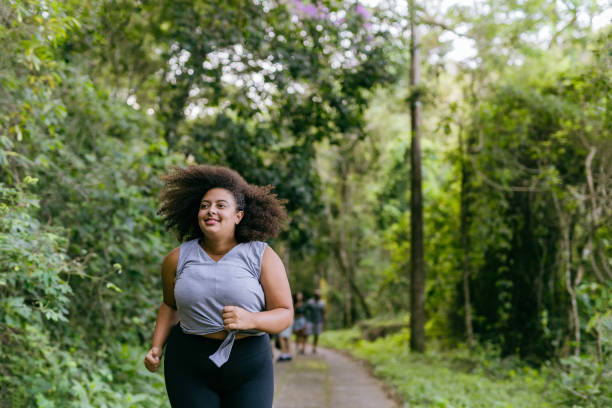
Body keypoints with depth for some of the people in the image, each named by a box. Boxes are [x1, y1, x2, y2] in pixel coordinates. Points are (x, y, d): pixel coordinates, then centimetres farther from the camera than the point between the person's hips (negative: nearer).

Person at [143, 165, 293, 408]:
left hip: (248, 369, -1)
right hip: (189, 366, 1)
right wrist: (156, 348, 3)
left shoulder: (262, 256, -7)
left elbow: (285, 315, -8)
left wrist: (250, 320, -27)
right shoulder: (178, 258, -1)